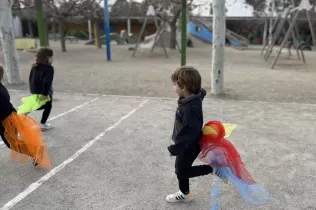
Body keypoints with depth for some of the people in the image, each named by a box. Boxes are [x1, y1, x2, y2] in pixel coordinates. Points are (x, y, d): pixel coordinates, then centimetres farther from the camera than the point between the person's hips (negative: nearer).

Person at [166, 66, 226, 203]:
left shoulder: (191, 108, -32)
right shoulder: (190, 99, -4)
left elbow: (190, 131, -33)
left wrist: (175, 148, -27)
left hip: (189, 146, -9)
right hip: (186, 144, 9)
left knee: (182, 171, 9)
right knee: (180, 168, 21)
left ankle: (213, 169, 13)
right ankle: (184, 194, 39)